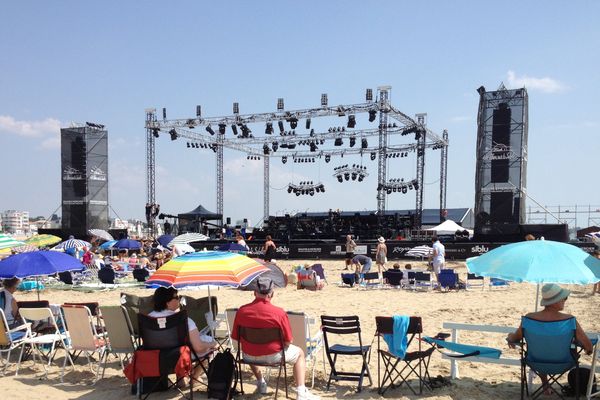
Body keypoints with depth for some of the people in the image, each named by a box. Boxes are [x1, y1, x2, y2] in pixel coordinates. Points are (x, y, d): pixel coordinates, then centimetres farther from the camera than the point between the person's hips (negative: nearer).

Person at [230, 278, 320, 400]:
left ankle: (261, 383, 45)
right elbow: (288, 341, -12)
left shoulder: (241, 311, -12)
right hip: (273, 356, -3)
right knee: (300, 353, 24)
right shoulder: (279, 312, -19)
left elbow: (235, 337, 0)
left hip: (249, 356, 3)